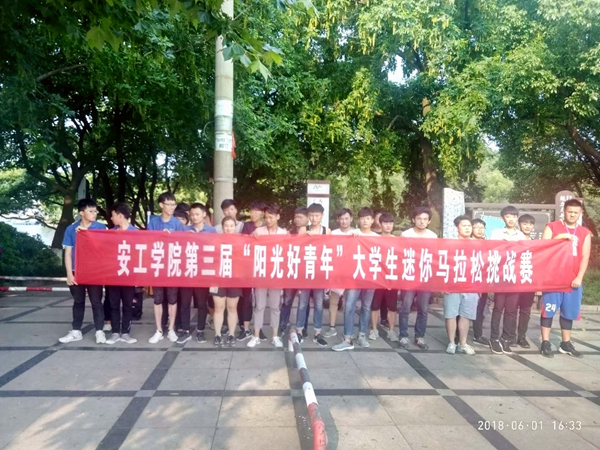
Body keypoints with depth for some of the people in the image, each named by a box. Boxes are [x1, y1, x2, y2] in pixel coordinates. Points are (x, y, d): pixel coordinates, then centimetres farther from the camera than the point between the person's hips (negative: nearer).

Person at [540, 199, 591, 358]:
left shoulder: (585, 233, 9)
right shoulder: (552, 227, 2)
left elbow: (585, 257, 3)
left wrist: (579, 277, -8)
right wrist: (558, 238, -18)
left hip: (573, 280, 3)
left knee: (569, 312, 9)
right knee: (548, 310, -1)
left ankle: (566, 344, 20)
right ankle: (545, 343, 5)